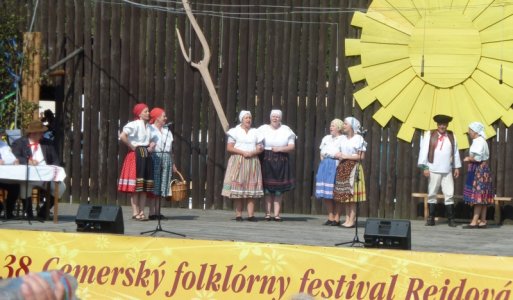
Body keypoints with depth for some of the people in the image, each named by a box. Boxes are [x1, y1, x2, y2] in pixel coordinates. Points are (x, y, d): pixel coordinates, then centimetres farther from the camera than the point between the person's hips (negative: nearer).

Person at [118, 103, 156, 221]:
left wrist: (151, 146, 6)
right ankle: (135, 212, -4)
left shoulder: (149, 126, 14)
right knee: (135, 186, -6)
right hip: (136, 155, -8)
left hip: (146, 155, 8)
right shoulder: (134, 125, -11)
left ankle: (141, 212, 12)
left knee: (145, 186, 7)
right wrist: (132, 147, -14)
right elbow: (122, 136, -23)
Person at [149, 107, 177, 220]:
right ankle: (152, 213, -8)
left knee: (162, 187, 5)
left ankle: (158, 212, 8)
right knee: (154, 186, -7)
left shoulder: (167, 131, 19)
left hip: (166, 159, 7)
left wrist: (172, 163, 17)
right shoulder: (150, 129, -2)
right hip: (154, 157, -7)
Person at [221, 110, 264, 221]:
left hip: (252, 161, 3)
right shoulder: (235, 131, 4)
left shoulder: (255, 132, 14)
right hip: (238, 161, -3)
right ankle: (238, 215, -7)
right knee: (237, 188, -8)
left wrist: (253, 153, -10)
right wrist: (243, 152, -13)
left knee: (251, 189, -3)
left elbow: (260, 148, 11)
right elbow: (229, 148, -3)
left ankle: (251, 215, -5)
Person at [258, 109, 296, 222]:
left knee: (279, 188, 0)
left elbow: (292, 147, 2)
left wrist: (279, 149, -9)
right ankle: (267, 213, 1)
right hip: (266, 161, 0)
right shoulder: (263, 129, 8)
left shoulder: (286, 130, 7)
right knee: (267, 187, -2)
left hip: (281, 162, 0)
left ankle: (277, 214, 2)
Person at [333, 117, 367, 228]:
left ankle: (352, 220, -6)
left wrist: (345, 156, -12)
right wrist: (339, 156, 0)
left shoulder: (358, 139, -5)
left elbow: (361, 156, -8)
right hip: (343, 167, 6)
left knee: (351, 194, -8)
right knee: (344, 195, 3)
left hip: (353, 167, -6)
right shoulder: (343, 138, 14)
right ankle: (347, 219, 6)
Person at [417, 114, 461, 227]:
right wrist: (424, 167, -7)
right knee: (432, 194, 3)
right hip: (433, 170, -2)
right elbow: (424, 150, -2)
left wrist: (457, 167, 12)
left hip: (448, 171, 2)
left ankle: (451, 219, 2)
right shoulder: (429, 135, 0)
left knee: (449, 194, -1)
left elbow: (456, 152, 14)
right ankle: (431, 218, 8)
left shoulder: (451, 136, 10)